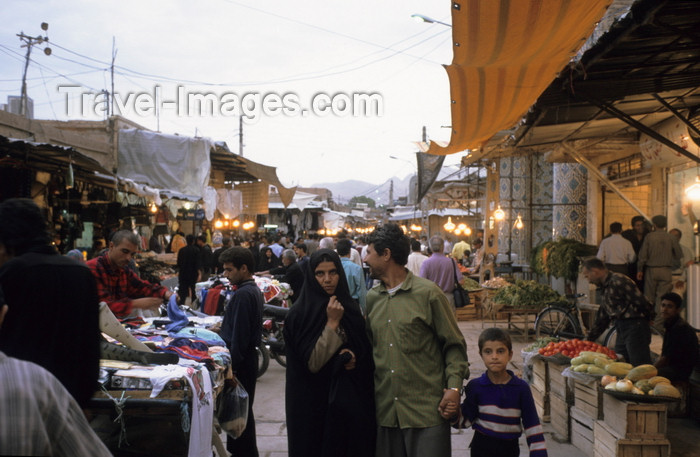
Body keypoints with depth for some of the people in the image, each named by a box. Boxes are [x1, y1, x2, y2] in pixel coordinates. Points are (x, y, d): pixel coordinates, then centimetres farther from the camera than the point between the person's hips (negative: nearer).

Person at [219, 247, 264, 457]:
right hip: (248, 357, 10)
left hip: (241, 361, -10)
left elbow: (239, 335, -21)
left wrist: (232, 365, -19)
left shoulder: (243, 294, -19)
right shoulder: (254, 290, 12)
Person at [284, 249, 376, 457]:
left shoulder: (350, 308, 4)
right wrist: (332, 323, -19)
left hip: (353, 399, 4)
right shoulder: (300, 314, -10)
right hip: (315, 402, -4)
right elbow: (312, 364, -17)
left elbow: (366, 352, 12)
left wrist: (352, 358, -10)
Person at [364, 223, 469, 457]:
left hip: (427, 411, -5)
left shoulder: (428, 293, -5)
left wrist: (454, 386, -12)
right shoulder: (372, 298, 11)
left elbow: (454, 345, -1)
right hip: (385, 410, 5)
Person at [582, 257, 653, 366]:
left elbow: (641, 302, -16)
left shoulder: (618, 281, -12)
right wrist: (588, 339, 27)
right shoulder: (605, 287, 19)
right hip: (621, 331, 9)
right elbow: (601, 319, 26)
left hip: (635, 328, -9)